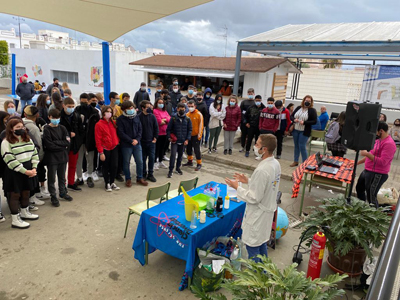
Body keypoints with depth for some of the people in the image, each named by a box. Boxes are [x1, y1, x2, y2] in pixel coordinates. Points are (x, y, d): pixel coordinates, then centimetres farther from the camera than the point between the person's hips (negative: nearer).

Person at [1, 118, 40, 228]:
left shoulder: (28, 140, 10)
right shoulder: (6, 142, -11)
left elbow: (35, 154, 7)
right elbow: (10, 160, -18)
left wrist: (34, 168, -7)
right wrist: (25, 171, -20)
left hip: (28, 171, 7)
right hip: (14, 173, -6)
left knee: (26, 192, 18)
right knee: (14, 194, 2)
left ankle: (25, 212, 37)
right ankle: (15, 220, 12)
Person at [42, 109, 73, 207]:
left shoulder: (62, 128, 4)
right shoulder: (47, 130, -8)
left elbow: (67, 142, -6)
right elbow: (49, 145, -16)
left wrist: (55, 142, -15)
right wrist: (62, 146, -11)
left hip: (63, 156, 4)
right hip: (52, 157, -4)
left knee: (62, 177, 18)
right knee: (52, 178, 7)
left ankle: (63, 192, 34)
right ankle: (53, 196, 19)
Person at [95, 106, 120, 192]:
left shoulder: (113, 123, 7)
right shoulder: (99, 124, -8)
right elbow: (98, 140, -10)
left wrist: (117, 142, 1)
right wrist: (101, 152, -13)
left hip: (114, 147, 4)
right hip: (105, 149, -4)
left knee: (114, 165, 2)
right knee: (106, 167, 7)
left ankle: (112, 182, 19)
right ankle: (107, 183, 21)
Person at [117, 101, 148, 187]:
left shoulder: (136, 117, 6)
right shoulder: (120, 119, -7)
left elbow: (140, 129, 6)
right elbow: (121, 133, -12)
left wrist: (137, 139, -9)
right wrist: (131, 141, -16)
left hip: (137, 144, 4)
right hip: (126, 145, -4)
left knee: (140, 161, 8)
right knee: (126, 162, 8)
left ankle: (139, 178, 23)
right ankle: (128, 179, 23)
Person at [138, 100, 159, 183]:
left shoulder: (152, 116, 1)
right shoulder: (139, 117, -9)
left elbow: (156, 128, 6)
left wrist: (155, 138, 2)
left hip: (151, 141, 2)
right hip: (142, 142, -2)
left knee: (152, 157, 4)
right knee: (143, 158, 8)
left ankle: (150, 174, 17)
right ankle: (144, 174, 21)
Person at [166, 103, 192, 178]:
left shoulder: (187, 119, 1)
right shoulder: (173, 118, -4)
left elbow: (189, 130, 4)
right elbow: (168, 129, 1)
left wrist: (187, 139, -4)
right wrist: (169, 137, -11)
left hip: (183, 141, 3)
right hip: (174, 141, -2)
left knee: (180, 155, 14)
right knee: (173, 155, -10)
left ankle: (178, 167, 32)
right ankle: (171, 170, 0)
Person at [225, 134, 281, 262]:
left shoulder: (262, 170, -31)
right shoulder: (275, 163, -2)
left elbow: (254, 198, -26)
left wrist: (237, 187, -15)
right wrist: (248, 181, 7)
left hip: (258, 214, -10)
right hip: (268, 209, 10)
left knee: (252, 246, 8)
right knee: (262, 242, 26)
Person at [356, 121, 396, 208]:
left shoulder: (389, 144, -21)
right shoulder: (378, 140, 9)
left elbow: (383, 162, -26)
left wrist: (367, 154, -25)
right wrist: (358, 162, 17)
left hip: (377, 175, -11)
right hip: (367, 171, 11)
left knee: (371, 197, -6)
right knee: (359, 188, 24)